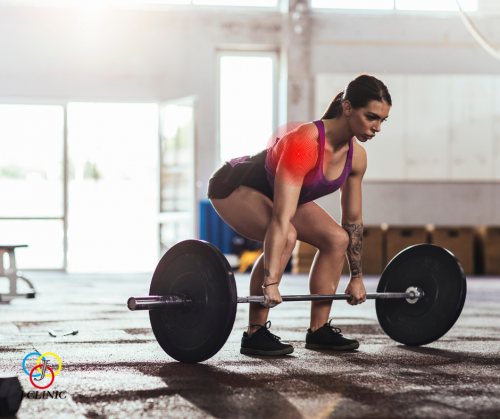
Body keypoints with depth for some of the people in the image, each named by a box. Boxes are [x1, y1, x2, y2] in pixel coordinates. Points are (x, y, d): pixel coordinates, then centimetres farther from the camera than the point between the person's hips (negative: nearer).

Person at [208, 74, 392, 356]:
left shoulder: (356, 156, -13)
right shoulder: (304, 142, -38)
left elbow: (353, 220, 0)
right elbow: (281, 218, -43)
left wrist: (357, 277, 4)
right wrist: (270, 282, -47)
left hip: (273, 191, 8)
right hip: (234, 188, -8)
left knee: (337, 238, -4)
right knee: (286, 237, -32)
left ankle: (319, 330, 6)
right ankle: (255, 333, -22)